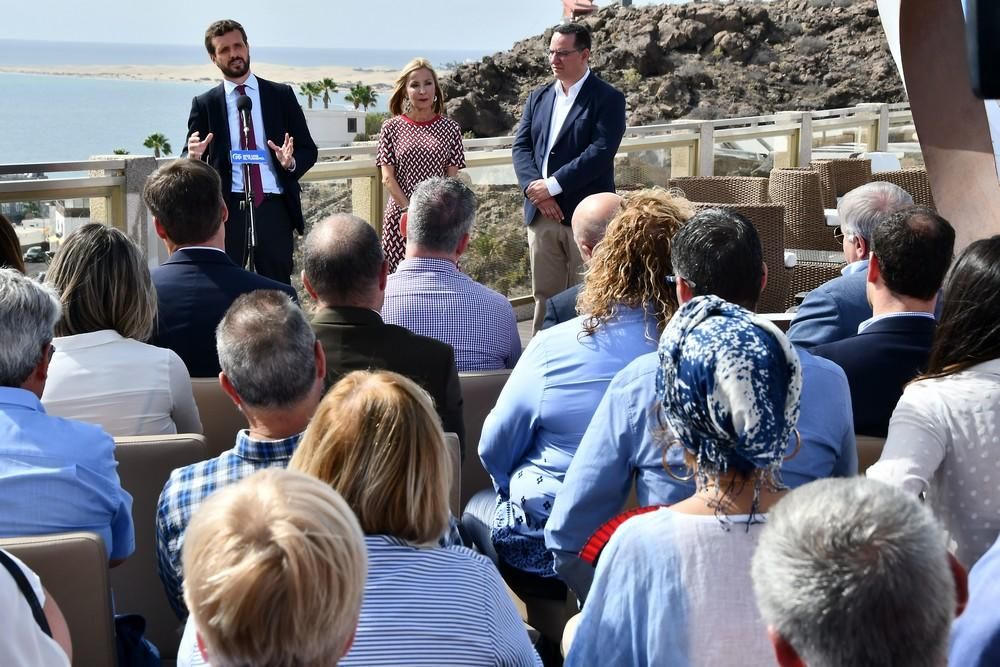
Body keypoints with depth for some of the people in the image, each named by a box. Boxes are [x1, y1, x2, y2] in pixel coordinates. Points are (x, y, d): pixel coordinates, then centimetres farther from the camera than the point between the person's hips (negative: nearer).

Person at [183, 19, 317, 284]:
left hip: (274, 207, 1)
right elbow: (188, 161, 7)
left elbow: (309, 150, 9)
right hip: (227, 209, 0)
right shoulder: (204, 104, 7)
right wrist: (193, 156, -16)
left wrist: (291, 162, -13)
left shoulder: (281, 95, 9)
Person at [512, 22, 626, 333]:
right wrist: (535, 187, -11)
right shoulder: (539, 97, 14)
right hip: (541, 213, 5)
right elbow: (521, 146, 7)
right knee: (544, 296, 10)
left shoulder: (608, 98, -4)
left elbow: (600, 152, -15)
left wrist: (552, 186, -18)